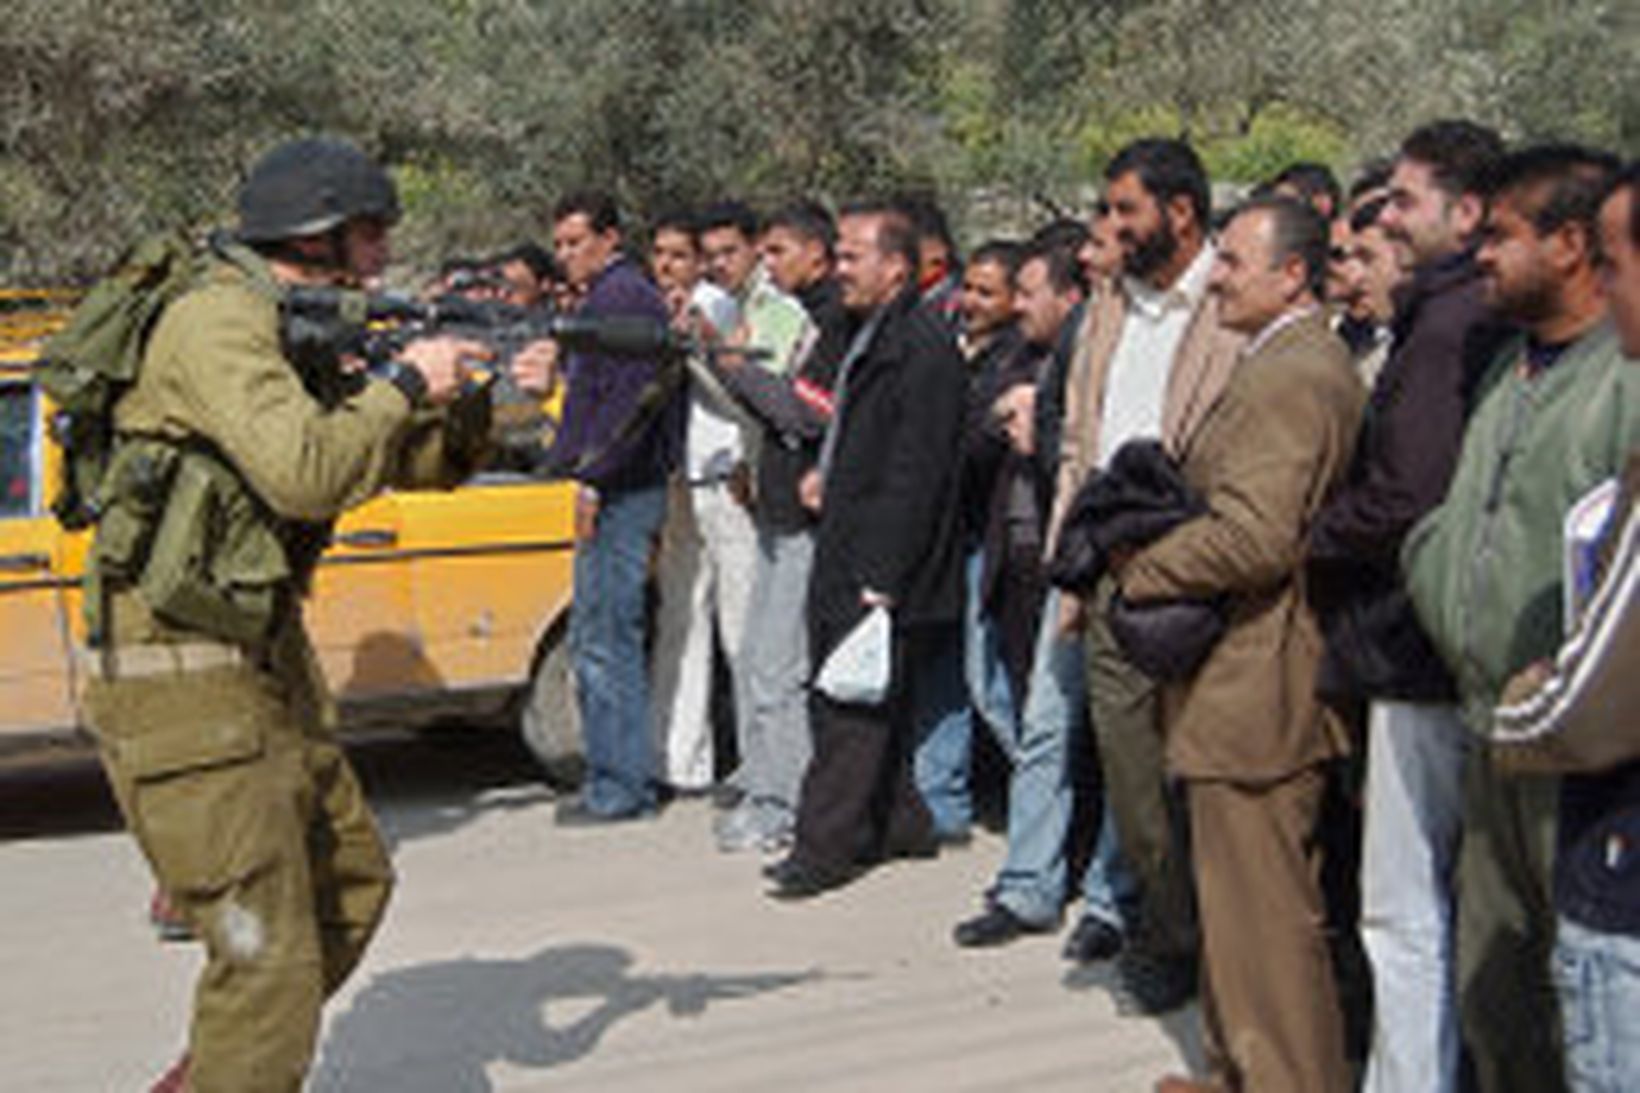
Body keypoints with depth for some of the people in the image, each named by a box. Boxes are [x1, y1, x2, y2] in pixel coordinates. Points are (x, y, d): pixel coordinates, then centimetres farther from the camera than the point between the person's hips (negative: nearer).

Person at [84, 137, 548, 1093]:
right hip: (183, 681, -10)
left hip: (266, 656, 11)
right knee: (269, 963, -10)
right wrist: (405, 385, -15)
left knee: (351, 887, 22)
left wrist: (486, 399, 0)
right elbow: (304, 474, -30)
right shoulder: (217, 323, -16)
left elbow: (422, 462, 19)